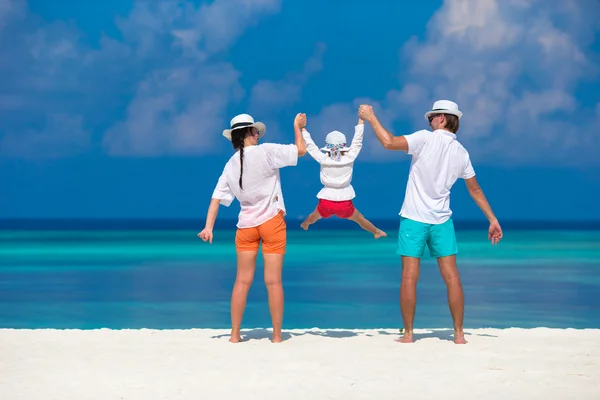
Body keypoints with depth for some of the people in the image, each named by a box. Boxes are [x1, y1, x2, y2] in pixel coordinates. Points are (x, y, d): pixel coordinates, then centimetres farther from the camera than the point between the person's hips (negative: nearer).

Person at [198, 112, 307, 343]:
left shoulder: (231, 165, 5)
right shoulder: (265, 151, -11)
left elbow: (217, 197, 3)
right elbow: (300, 150, -9)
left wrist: (208, 227, 3)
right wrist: (298, 126, 8)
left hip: (246, 225, 4)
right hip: (271, 221, -4)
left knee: (242, 281, 9)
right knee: (273, 281, 0)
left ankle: (235, 335, 10)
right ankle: (277, 336, 4)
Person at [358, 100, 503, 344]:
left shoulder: (426, 139, -10)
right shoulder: (461, 153, 7)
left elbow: (389, 143, -17)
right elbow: (475, 190, 13)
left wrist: (371, 117, -5)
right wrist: (492, 220, 21)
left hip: (414, 219, -4)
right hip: (442, 221, 4)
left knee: (409, 277, -1)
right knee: (452, 277, 4)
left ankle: (408, 334, 1)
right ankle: (459, 334, 6)